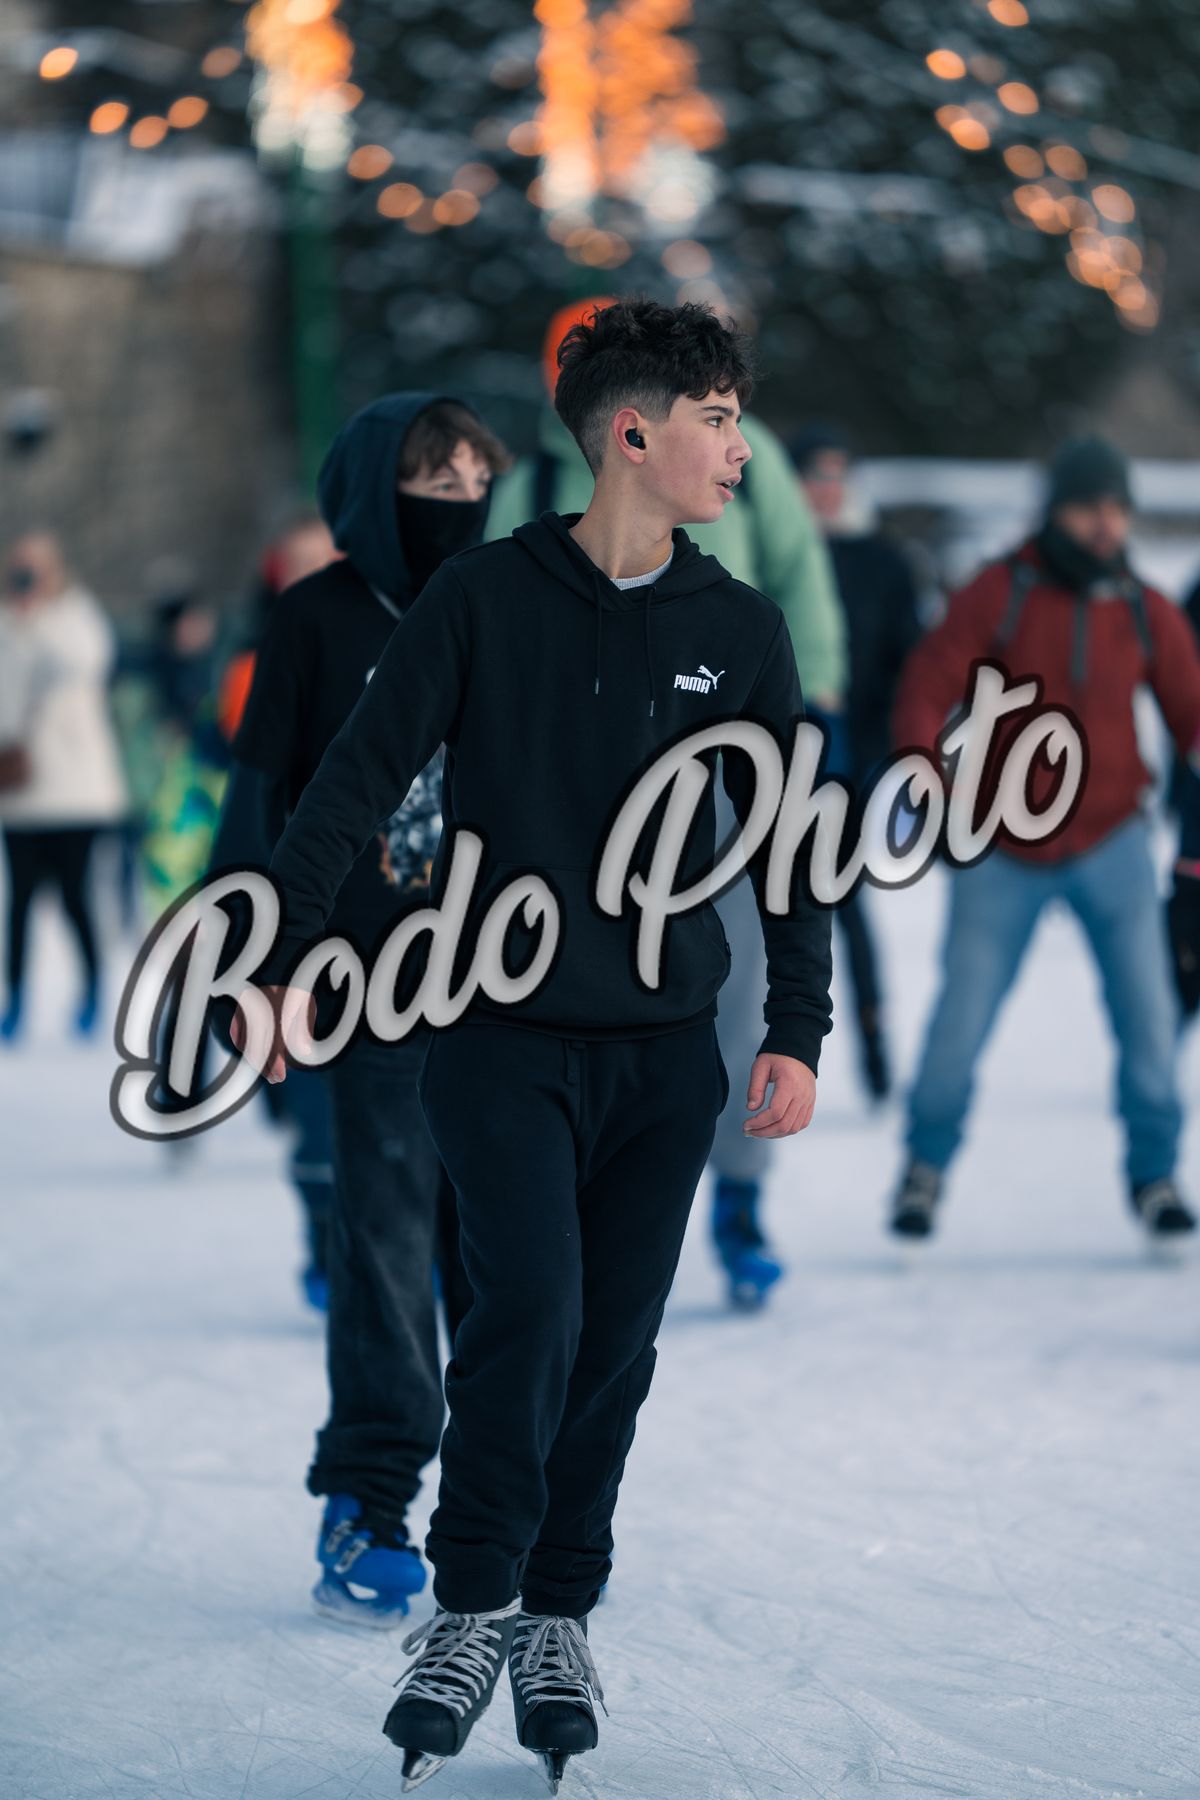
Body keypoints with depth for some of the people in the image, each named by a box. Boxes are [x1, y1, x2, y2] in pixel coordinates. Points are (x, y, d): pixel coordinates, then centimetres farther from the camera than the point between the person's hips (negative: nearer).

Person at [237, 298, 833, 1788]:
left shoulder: (740, 631, 7)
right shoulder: (483, 598, -2)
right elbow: (357, 781, -1)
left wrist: (797, 1033, 5)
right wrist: (282, 960, -7)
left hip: (666, 1051, 3)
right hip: (501, 1038, -3)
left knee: (614, 1345, 4)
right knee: (530, 1308, -16)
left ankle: (558, 1621, 18)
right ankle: (471, 1607, -3)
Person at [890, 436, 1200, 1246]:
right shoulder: (998, 596, -8)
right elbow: (927, 692, -11)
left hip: (1111, 842, 2)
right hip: (1003, 853, -2)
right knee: (961, 1020, -2)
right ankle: (927, 1164, 20)